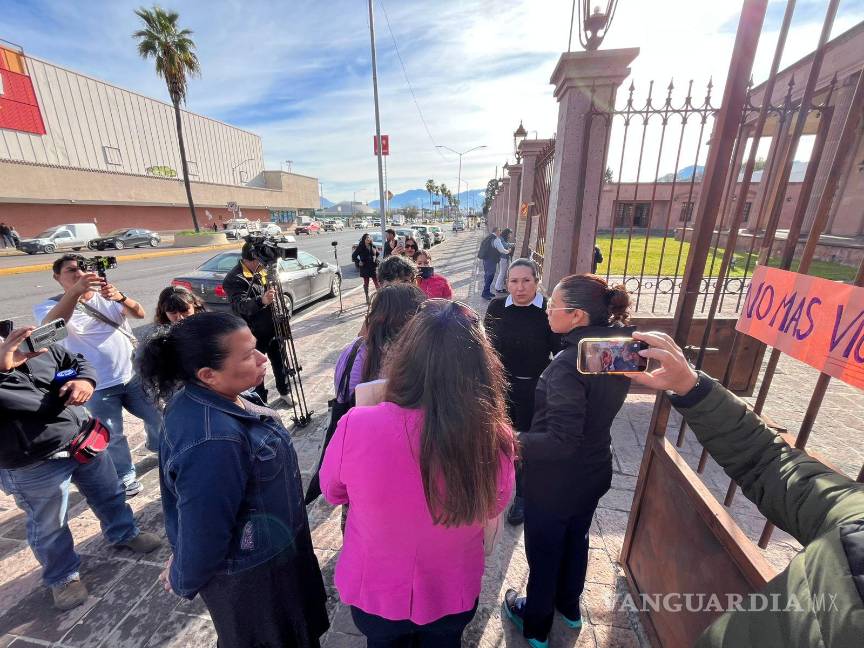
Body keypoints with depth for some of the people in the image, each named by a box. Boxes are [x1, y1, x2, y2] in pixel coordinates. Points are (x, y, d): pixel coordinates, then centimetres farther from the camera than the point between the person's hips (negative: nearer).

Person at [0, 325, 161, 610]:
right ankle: (62, 577, 42)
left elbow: (79, 362, 6)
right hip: (34, 467, -4)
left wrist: (85, 381, -15)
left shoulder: (40, 346, -4)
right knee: (49, 528, 16)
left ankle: (124, 533, 49)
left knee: (109, 493, 23)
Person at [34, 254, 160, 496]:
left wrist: (120, 297, -35)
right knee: (112, 435, 11)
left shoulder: (107, 295, 2)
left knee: (156, 417, 17)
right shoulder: (50, 306, -6)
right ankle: (125, 475, 32)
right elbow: (51, 325, -29)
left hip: (133, 375, 3)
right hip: (98, 386, -2)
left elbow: (139, 313, -14)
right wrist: (75, 291, -44)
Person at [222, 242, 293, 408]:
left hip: (272, 328, 7)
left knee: (279, 361, 18)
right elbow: (240, 305, -32)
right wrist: (261, 300, -49)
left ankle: (285, 395, 35)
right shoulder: (234, 278, -17)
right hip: (254, 334, -7)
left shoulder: (262, 269, 4)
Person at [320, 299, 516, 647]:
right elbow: (494, 506, -8)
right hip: (453, 595, 1)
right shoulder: (495, 437, -31)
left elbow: (332, 491, -11)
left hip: (374, 592, 0)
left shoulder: (357, 427, -34)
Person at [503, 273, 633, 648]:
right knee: (575, 539, 30)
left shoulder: (569, 364, -33)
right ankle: (569, 606, 56)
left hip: (556, 481, -7)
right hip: (593, 472, 7)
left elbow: (561, 441, -30)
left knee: (543, 551, 19)